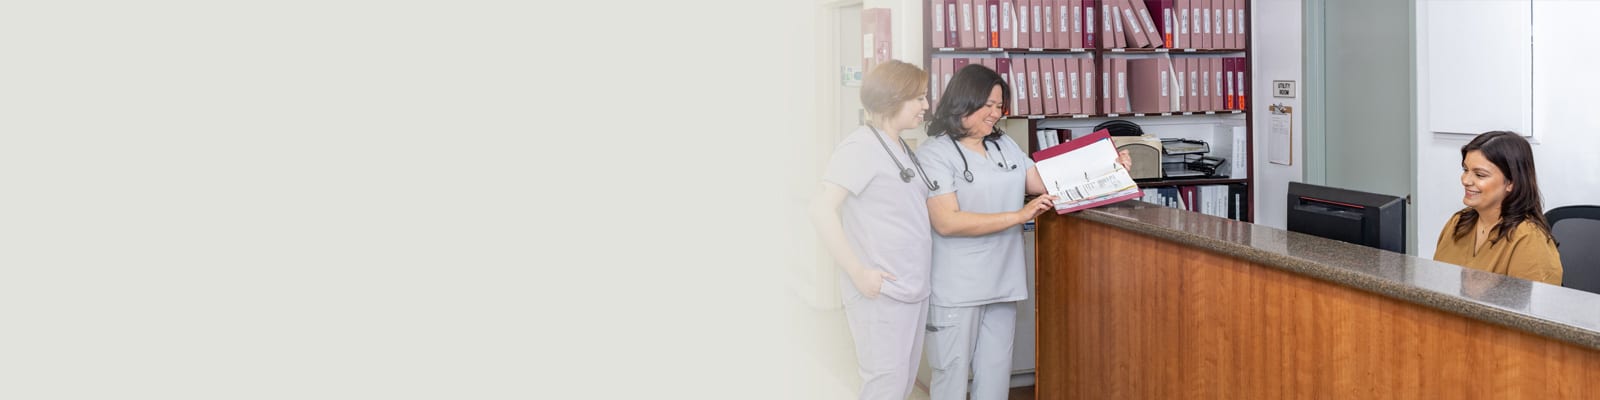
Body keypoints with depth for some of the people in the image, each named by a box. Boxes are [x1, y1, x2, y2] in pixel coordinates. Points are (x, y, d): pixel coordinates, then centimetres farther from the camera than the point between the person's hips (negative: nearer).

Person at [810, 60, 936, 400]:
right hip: (881, 291, -9)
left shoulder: (902, 149, 13)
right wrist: (858, 273, -21)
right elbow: (822, 211, -20)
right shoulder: (861, 147, -13)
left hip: (913, 288, 9)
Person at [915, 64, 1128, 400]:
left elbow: (1046, 182, 13)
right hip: (957, 288, -6)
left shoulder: (1004, 145, 12)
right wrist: (1019, 215, -21)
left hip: (1003, 282, 6)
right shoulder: (935, 153, -9)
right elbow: (947, 222, -19)